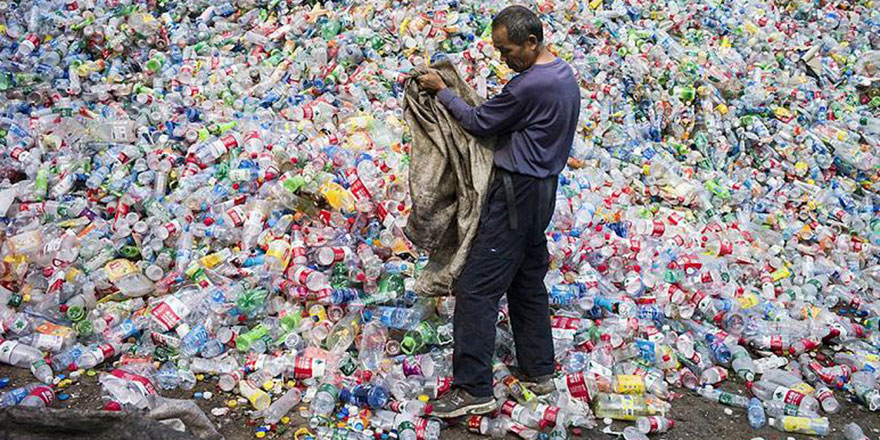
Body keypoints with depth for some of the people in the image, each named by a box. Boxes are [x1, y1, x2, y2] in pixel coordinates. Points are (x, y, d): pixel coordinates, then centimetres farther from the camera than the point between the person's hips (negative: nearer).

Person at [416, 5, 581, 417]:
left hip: (516, 193, -10)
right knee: (529, 282, 18)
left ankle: (474, 389, -5)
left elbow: (479, 122, -11)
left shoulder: (530, 86, -22)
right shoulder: (565, 75, 9)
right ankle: (539, 370, 26)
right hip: (542, 187, 10)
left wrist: (441, 91, 0)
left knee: (477, 289, -7)